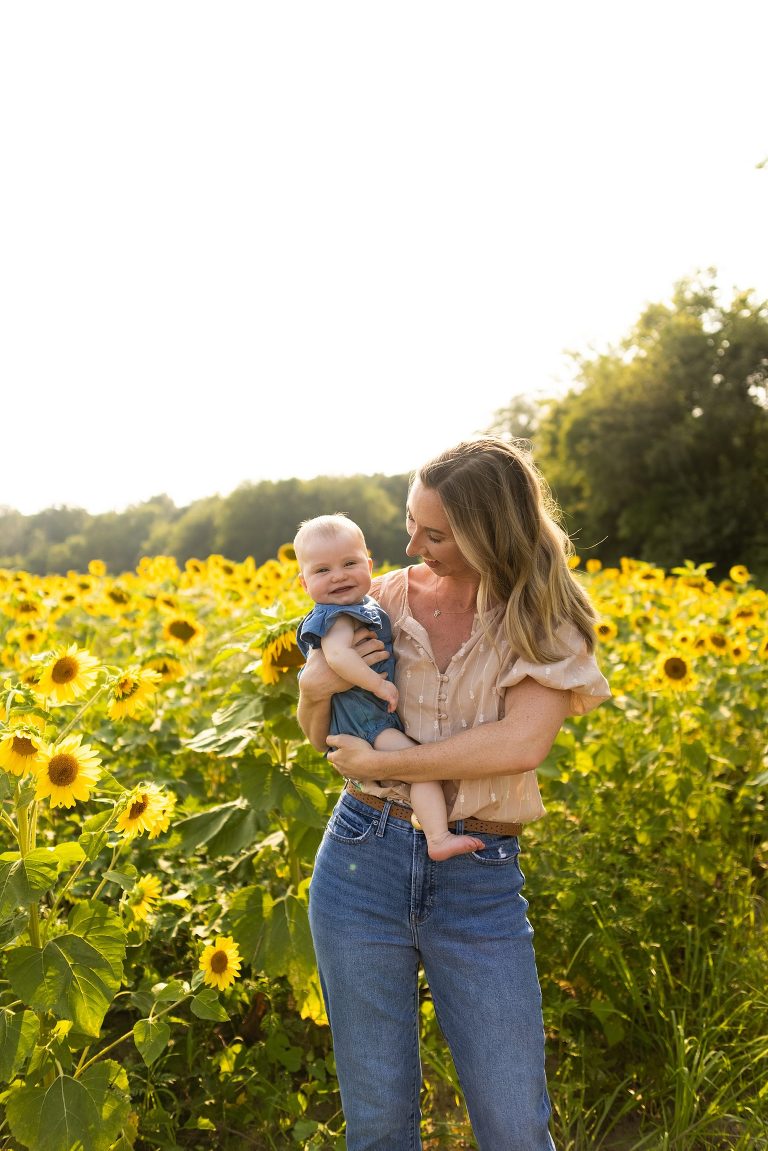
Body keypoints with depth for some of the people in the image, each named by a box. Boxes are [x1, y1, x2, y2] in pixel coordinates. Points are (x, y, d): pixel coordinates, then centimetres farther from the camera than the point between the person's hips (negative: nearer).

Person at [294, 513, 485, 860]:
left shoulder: (367, 606, 11)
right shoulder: (336, 617, -19)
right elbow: (338, 654, -39)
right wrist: (378, 685, -34)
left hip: (389, 713, 11)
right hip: (366, 720, -11)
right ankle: (439, 839, -23)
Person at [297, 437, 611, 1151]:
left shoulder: (545, 624, -3)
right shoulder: (387, 598, 3)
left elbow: (521, 744, -22)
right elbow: (321, 737, 13)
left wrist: (381, 763, -17)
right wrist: (315, 688, -9)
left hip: (481, 885, -1)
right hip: (363, 860, 2)